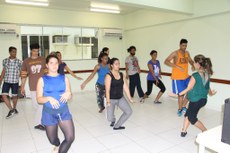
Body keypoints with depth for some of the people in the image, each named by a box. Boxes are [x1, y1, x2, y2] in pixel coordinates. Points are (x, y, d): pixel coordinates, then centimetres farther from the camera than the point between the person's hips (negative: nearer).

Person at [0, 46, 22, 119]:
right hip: (6, 81, 2)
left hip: (15, 82, -2)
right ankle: (11, 110, 7)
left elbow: (21, 72, 0)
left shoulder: (19, 62, -4)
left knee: (14, 96, 9)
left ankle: (14, 108, 32)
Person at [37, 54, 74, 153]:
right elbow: (39, 99, -7)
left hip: (64, 112, 1)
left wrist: (67, 94, -21)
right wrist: (49, 98, -26)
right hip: (49, 113, -1)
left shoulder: (64, 78, 1)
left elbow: (69, 95, 2)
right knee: (53, 140, 17)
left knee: (70, 138, -12)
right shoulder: (42, 79, -5)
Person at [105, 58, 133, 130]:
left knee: (129, 112, -6)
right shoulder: (109, 76, -15)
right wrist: (108, 101, -22)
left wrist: (130, 98, 4)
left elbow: (125, 87, 4)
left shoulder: (121, 75, 2)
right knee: (110, 118, -6)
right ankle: (113, 120, 35)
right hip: (111, 99, -5)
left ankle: (117, 126, 11)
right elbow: (107, 90, -18)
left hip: (120, 98, 5)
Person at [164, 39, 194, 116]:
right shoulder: (175, 53, -13)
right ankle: (180, 109, 21)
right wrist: (178, 67, -28)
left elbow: (190, 60, 25)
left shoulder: (187, 53, 8)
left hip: (186, 76, 7)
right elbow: (166, 61, -22)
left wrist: (193, 65, 0)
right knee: (181, 94, -1)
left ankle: (183, 106, 25)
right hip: (177, 78, -7)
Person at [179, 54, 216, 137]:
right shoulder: (207, 74, 1)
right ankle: (184, 131, 21)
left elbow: (188, 89, -17)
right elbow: (207, 86, 13)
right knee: (188, 114, 17)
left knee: (192, 118, 9)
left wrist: (178, 94, -9)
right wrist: (211, 92, 34)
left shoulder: (195, 75, -22)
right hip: (203, 99, 8)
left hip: (196, 100, -8)